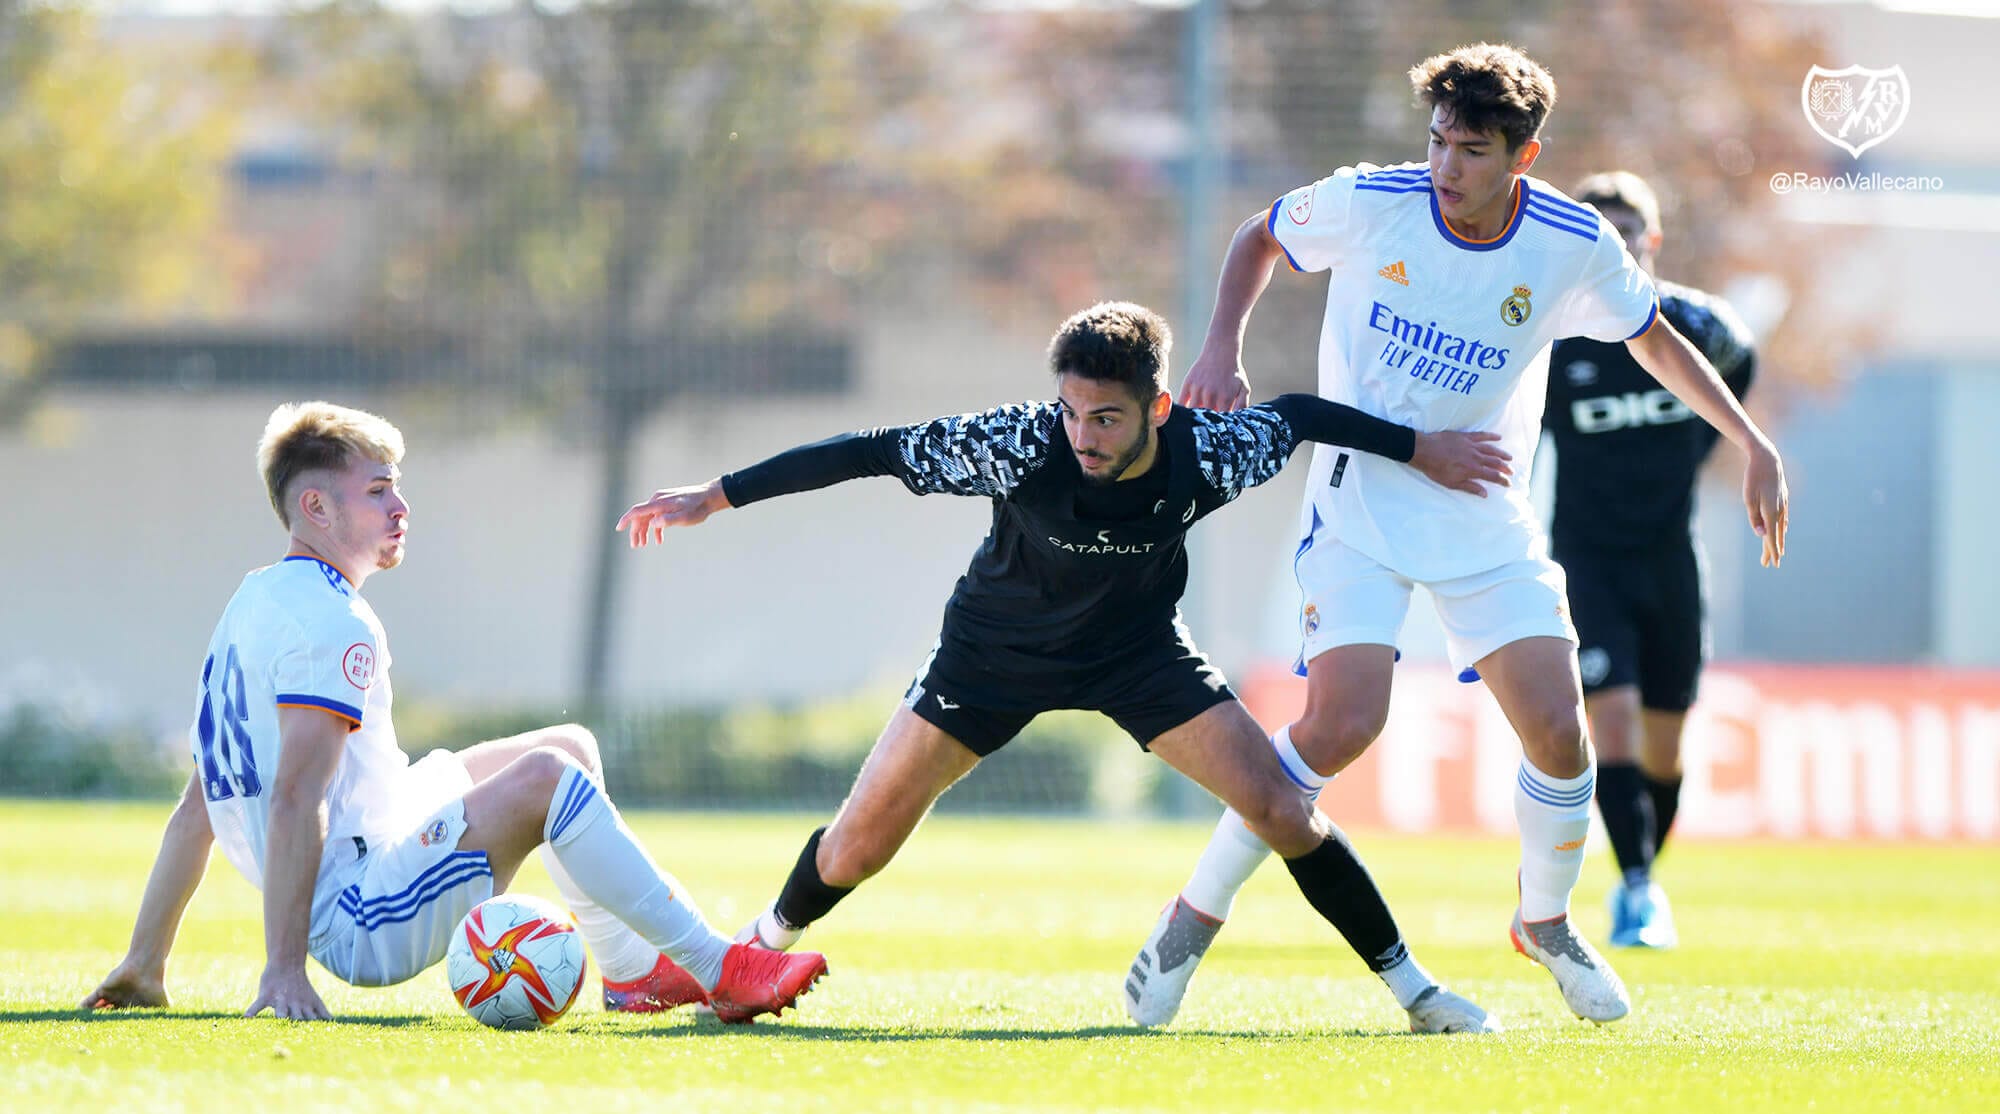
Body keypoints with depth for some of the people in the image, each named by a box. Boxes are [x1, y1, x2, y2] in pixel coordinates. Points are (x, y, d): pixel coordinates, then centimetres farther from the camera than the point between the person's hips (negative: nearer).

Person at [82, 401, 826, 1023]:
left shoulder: (255, 602, 15)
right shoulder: (332, 624, -15)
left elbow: (199, 805, 17)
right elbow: (295, 798, -25)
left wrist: (144, 963, 17)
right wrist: (284, 968, -31)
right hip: (362, 924, -10)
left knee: (569, 746, 19)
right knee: (542, 776, -25)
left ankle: (633, 969, 24)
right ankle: (720, 972, -27)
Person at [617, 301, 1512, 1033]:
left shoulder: (1207, 456, -29)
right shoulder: (1022, 446, -35)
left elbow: (1301, 416, -8)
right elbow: (875, 452, -28)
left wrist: (1425, 452, 2)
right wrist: (714, 497, -27)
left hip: (1137, 650, 1)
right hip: (997, 644, -1)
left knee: (1279, 809, -12)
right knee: (859, 846, -4)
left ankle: (1410, 986, 4)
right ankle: (769, 941, 29)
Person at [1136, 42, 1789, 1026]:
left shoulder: (1575, 246, -10)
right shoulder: (1367, 204, -15)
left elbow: (1653, 339, 8)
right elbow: (1259, 239, 6)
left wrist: (1752, 446, 4)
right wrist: (1222, 348, -8)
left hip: (1487, 520, 2)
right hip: (1359, 508, -2)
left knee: (1557, 728, -9)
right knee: (1341, 727, -20)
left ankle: (1545, 922, 21)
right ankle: (1191, 918, -4)